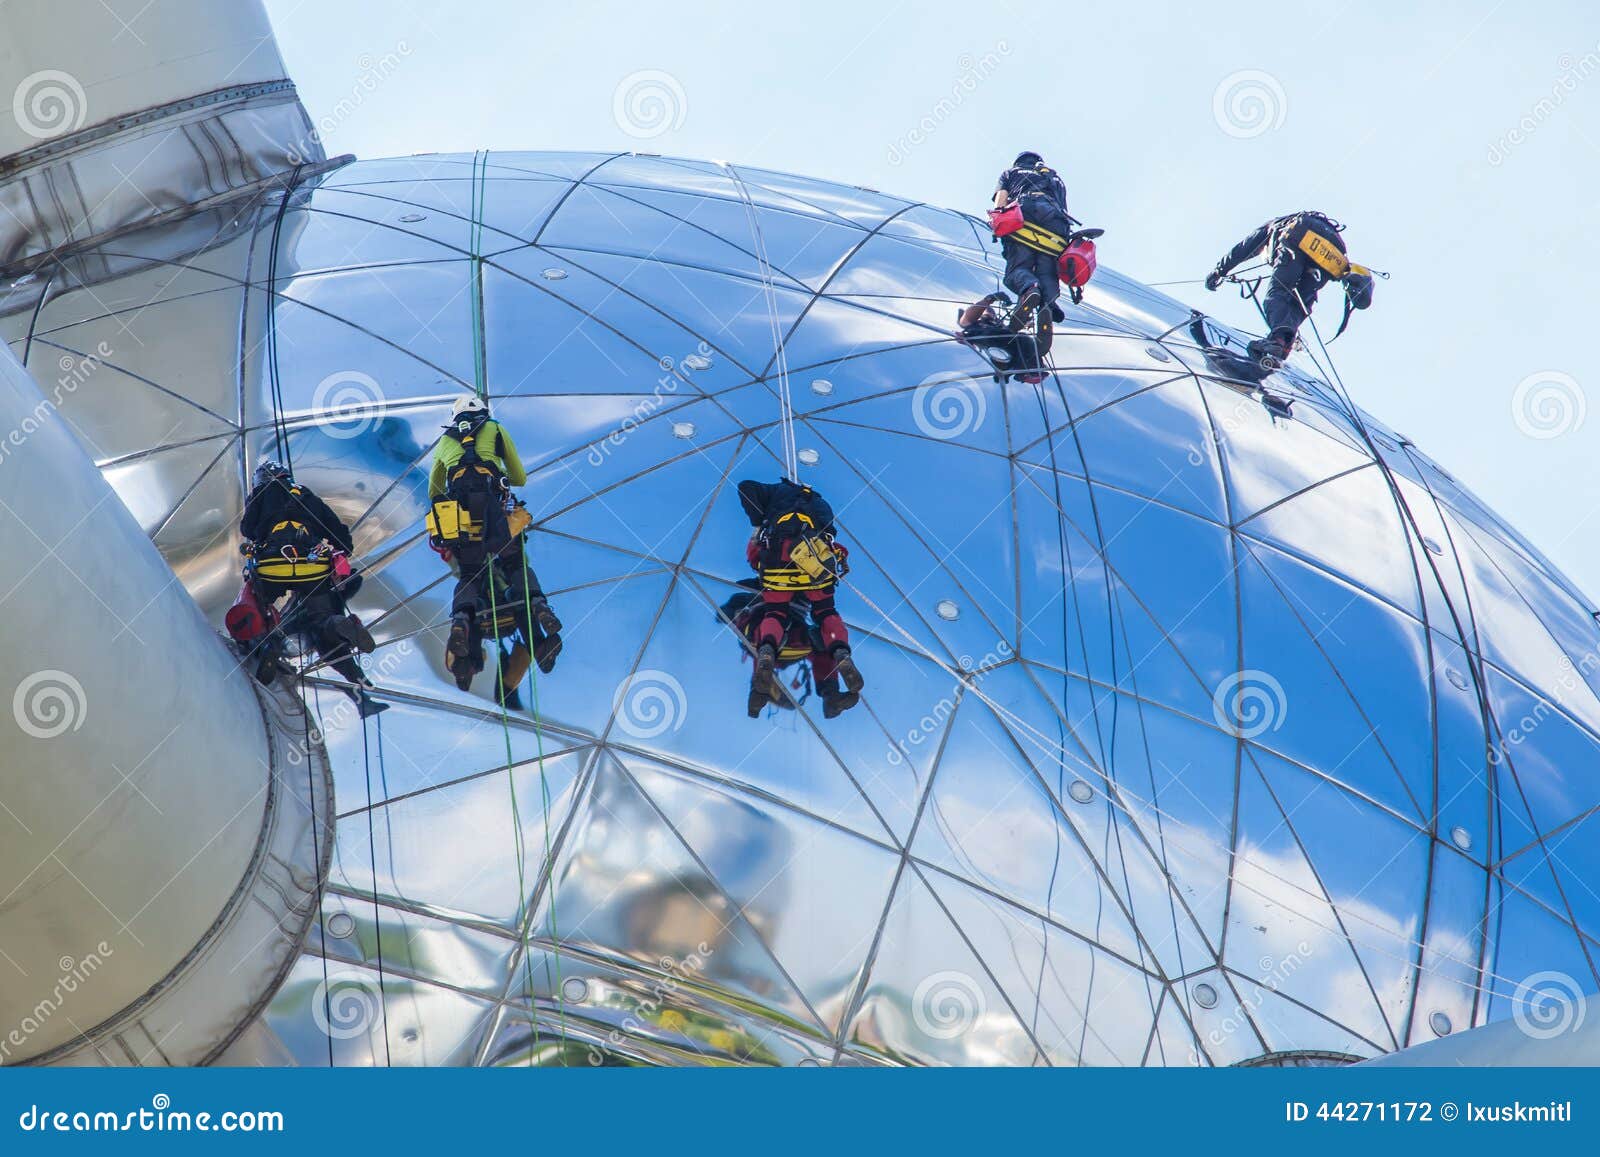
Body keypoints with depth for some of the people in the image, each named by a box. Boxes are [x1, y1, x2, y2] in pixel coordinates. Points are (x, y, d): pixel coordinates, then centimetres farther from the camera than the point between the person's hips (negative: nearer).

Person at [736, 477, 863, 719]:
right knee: (825, 611, 11)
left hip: (777, 549, -1)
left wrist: (757, 524, 21)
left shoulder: (779, 490, 33)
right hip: (817, 552, 1)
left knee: (775, 612, 4)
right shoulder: (822, 504, 39)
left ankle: (766, 654, -30)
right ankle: (842, 656, -20)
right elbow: (828, 529, 24)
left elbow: (746, 487, 18)